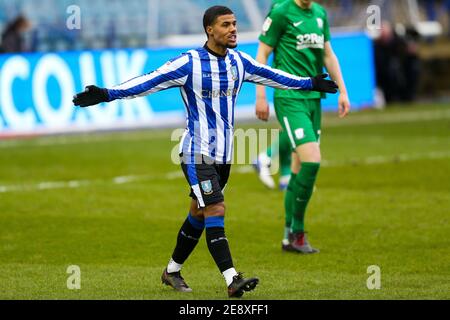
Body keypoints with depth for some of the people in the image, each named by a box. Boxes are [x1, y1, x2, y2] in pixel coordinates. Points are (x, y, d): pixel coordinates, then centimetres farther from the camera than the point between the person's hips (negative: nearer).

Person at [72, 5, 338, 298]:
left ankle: (172, 271, 30)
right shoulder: (189, 63, -14)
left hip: (224, 154, 7)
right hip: (198, 154, -7)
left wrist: (310, 84, 30)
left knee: (199, 213, 15)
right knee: (216, 211, -15)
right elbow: (149, 82, -19)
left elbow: (273, 76, 21)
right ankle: (232, 280, -19)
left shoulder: (239, 62, 5)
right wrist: (107, 94, -29)